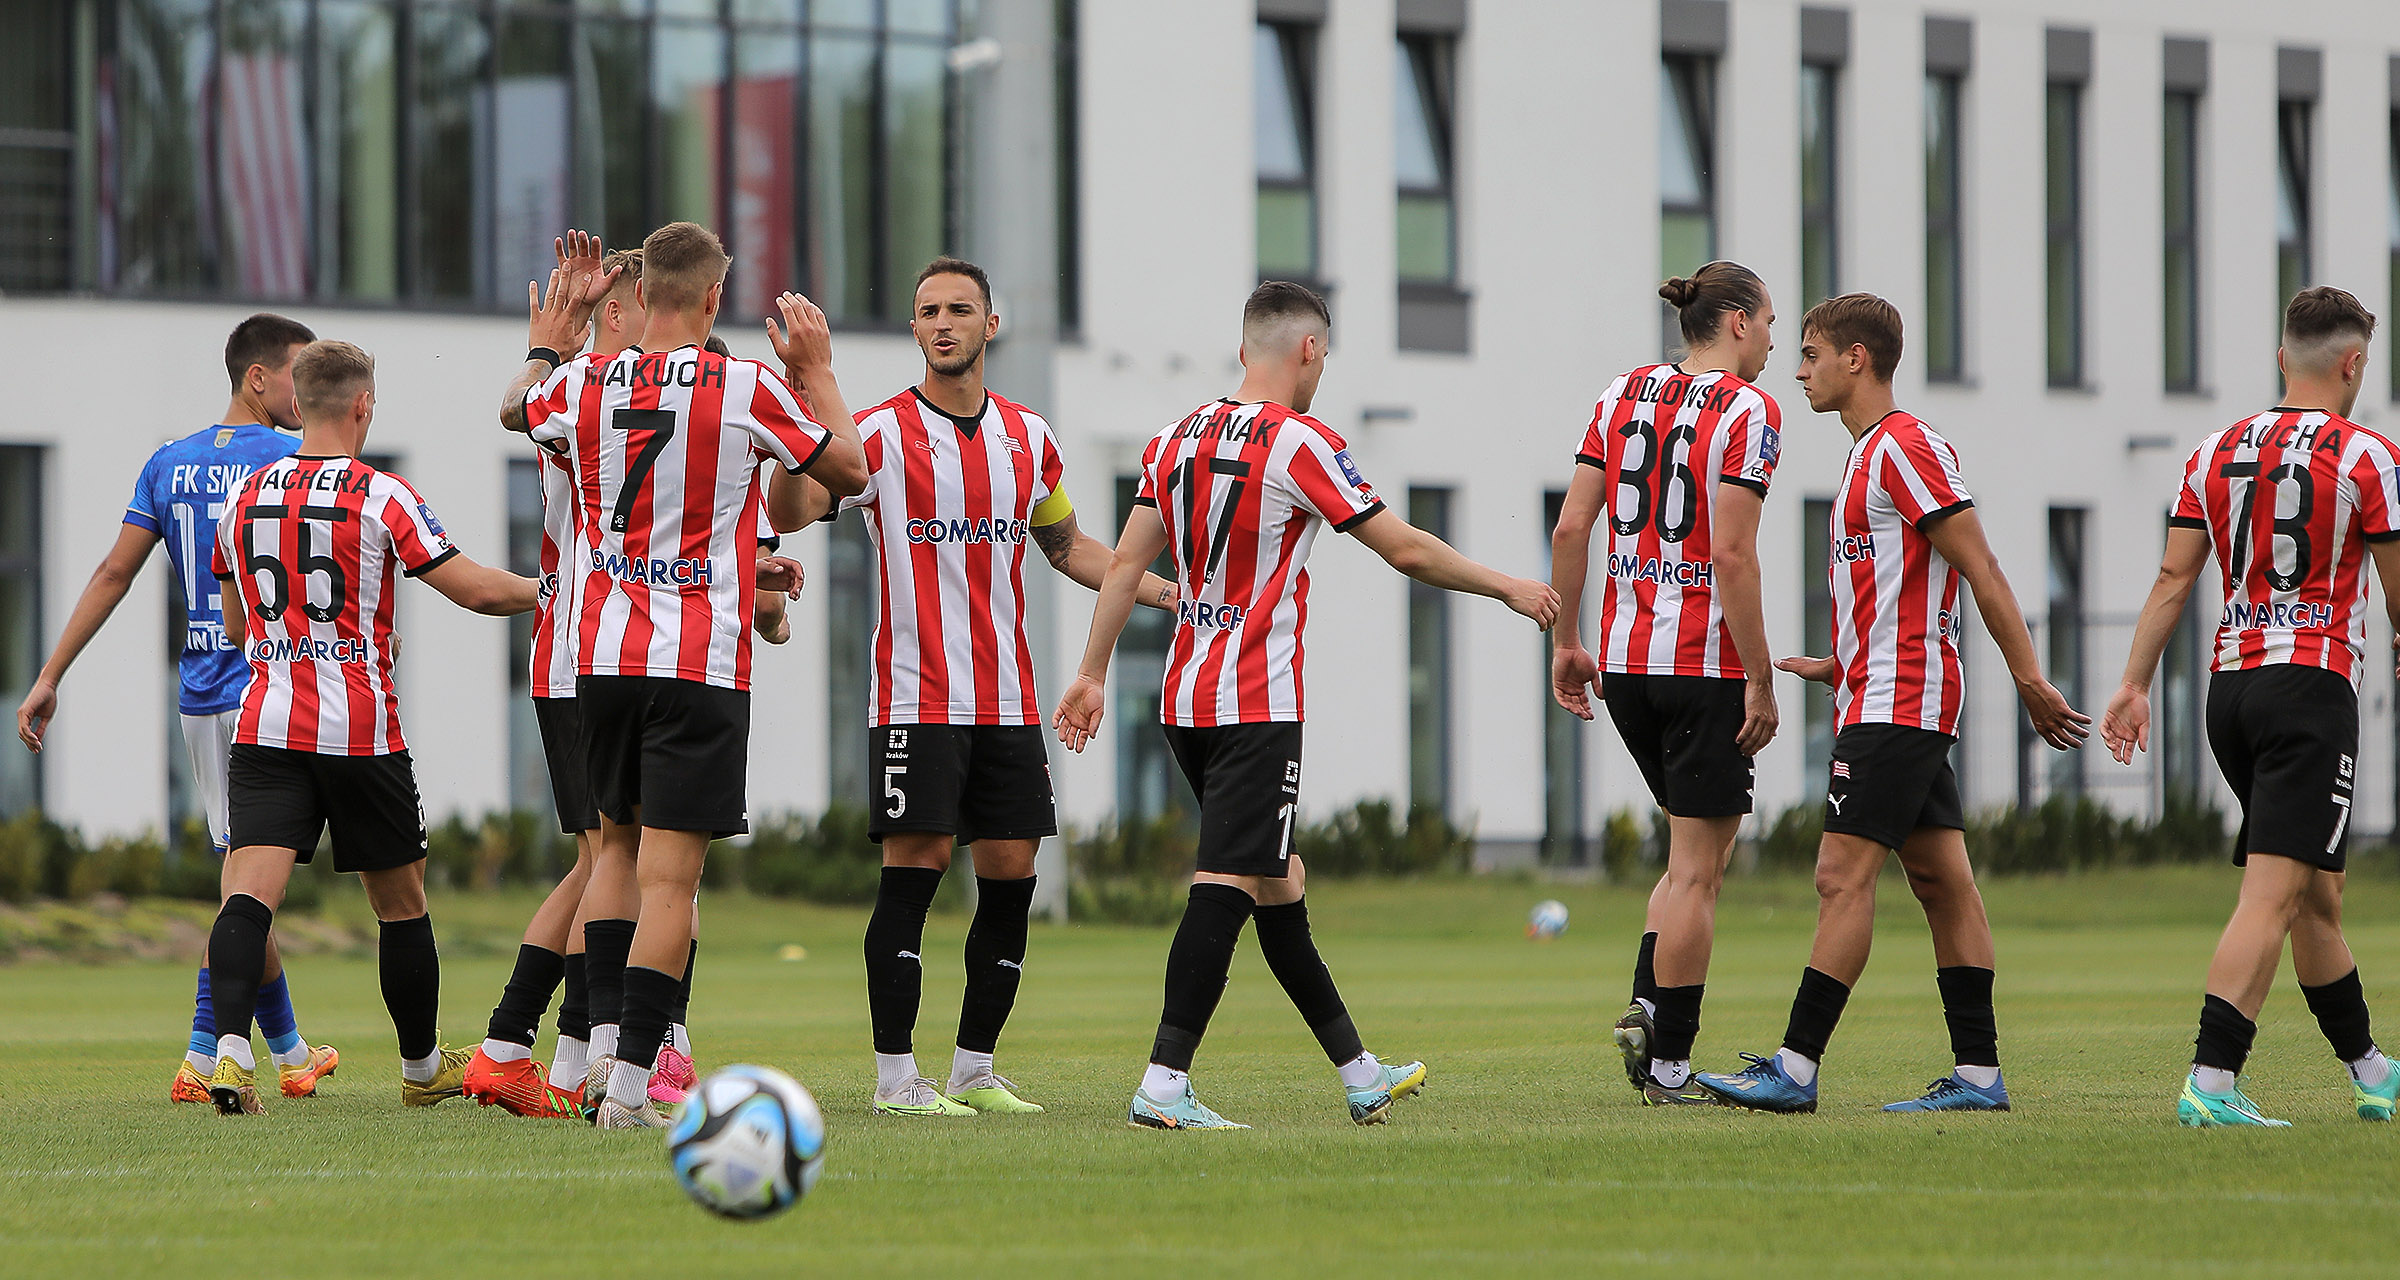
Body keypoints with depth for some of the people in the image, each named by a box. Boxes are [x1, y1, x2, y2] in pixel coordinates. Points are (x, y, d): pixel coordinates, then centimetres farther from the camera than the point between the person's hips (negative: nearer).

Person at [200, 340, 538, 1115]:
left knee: (250, 889, -9)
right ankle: (423, 1066, 28)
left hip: (265, 726, 3)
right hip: (359, 731, -3)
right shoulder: (380, 498, -6)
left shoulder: (247, 497, 9)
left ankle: (229, 1047, -32)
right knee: (401, 902, 14)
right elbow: (475, 590, -8)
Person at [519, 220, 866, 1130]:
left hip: (601, 653, 4)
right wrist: (818, 369, 17)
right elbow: (849, 472, 5)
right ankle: (630, 1087, -9)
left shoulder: (581, 383, -1)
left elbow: (521, 412, 25)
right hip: (703, 662, -4)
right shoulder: (746, 389, -10)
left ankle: (604, 1039, 9)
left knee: (617, 842, 22)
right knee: (669, 877, -4)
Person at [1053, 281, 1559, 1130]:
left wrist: (1092, 673, 13)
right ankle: (1164, 1084, -19)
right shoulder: (1299, 442, -11)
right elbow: (1406, 551, -9)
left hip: (1186, 700, 8)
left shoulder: (1181, 439, 9)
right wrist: (1509, 588, 2)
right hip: (1257, 705, -8)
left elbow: (1126, 562, 8)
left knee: (1278, 882, 14)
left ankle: (1359, 1074, 24)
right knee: (1226, 886, -10)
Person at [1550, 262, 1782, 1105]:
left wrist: (1565, 641, 13)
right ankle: (1670, 1064, 2)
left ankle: (1645, 1006, 4)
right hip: (1707, 659, -7)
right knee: (1697, 866, 1)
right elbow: (1733, 555, -18)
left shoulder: (1623, 396, 9)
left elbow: (1571, 526, 6)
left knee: (1701, 848, 21)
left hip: (1624, 658, 7)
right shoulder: (1746, 411, -10)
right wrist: (1761, 680, -14)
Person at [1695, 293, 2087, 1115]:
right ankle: (1979, 1072, 5)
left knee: (1844, 876, -12)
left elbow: (1981, 569, -15)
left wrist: (2030, 681, -17)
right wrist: (1839, 667, 21)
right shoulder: (1870, 454, 19)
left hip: (1896, 705, -10)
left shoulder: (1907, 448, -12)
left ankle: (1796, 1068, -15)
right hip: (1884, 700, 10)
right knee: (1942, 880, 6)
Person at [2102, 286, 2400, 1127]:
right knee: (2273, 895, -12)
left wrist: (2134, 685, 9)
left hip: (2231, 680, 7)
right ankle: (2210, 1080, -24)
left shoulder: (2216, 452, 10)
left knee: (2317, 897, 17)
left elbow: (2173, 579, 7)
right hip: (2313, 683, -7)